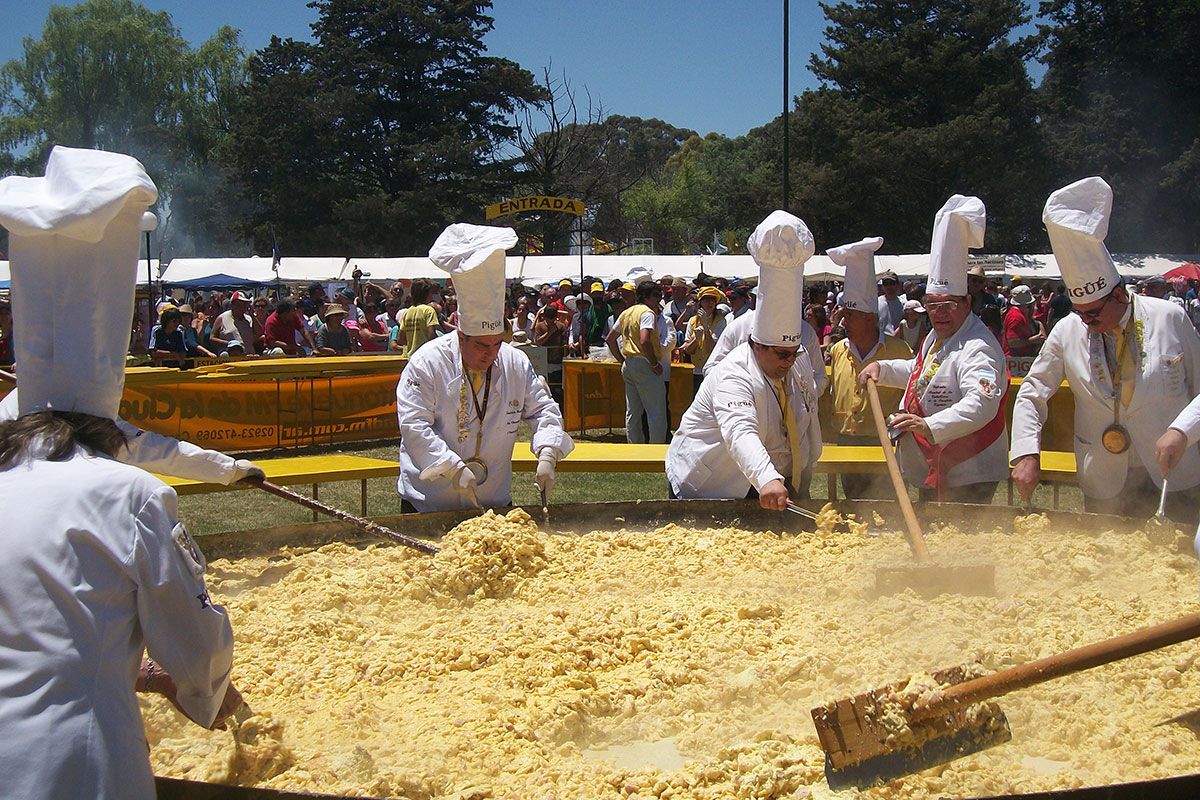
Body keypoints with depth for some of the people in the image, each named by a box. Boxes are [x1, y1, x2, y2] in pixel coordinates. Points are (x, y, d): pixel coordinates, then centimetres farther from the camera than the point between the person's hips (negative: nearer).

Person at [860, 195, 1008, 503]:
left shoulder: (977, 348, -22)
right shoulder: (937, 337, 11)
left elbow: (982, 403, -39)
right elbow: (919, 372, 32)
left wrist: (931, 426, -52)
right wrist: (881, 368, 15)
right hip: (932, 473, 10)